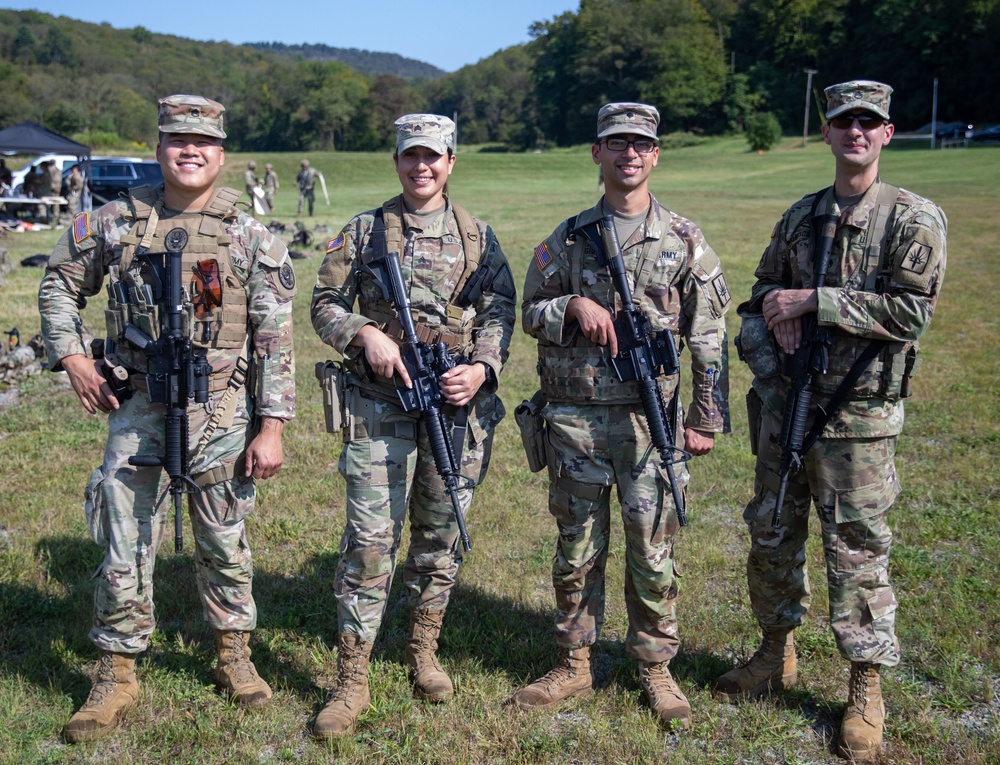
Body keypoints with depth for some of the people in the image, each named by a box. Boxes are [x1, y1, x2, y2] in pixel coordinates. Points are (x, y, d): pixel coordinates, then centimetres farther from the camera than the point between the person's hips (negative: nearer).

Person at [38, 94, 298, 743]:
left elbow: (275, 341, -3)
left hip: (221, 413, -1)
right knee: (124, 546, 5)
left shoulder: (251, 238, -3)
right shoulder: (116, 223, 2)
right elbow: (60, 283, 16)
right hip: (136, 409, 1)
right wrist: (71, 356, 4)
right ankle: (118, 675, 20)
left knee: (224, 542, 11)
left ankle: (235, 655, 31)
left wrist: (272, 427, -7)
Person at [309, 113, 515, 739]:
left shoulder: (478, 236, 9)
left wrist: (482, 368, -12)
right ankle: (352, 683, 3)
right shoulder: (364, 232, 7)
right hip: (380, 404, -1)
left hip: (457, 405, 2)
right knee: (369, 539, -5)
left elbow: (499, 311, 5)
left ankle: (424, 652, 31)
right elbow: (326, 304, 7)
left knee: (441, 535, 11)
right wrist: (365, 334, -12)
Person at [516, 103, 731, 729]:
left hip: (650, 420, -1)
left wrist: (707, 420, 0)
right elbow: (531, 314, 9)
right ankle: (575, 666, 25)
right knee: (577, 549, 10)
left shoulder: (684, 241, 2)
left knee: (652, 552, 6)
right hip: (574, 419, 1)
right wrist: (574, 305, -12)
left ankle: (656, 668, 23)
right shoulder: (568, 238, 6)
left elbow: (709, 335, 3)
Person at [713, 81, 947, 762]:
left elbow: (910, 312, -16)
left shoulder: (913, 219, -6)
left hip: (857, 417, -5)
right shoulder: (800, 217, 10)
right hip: (784, 406, 5)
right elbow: (764, 292, 20)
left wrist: (813, 299, -17)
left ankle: (866, 691, 18)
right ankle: (777, 655, 35)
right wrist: (774, 310, -4)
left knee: (858, 552, 2)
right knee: (772, 538, 15)